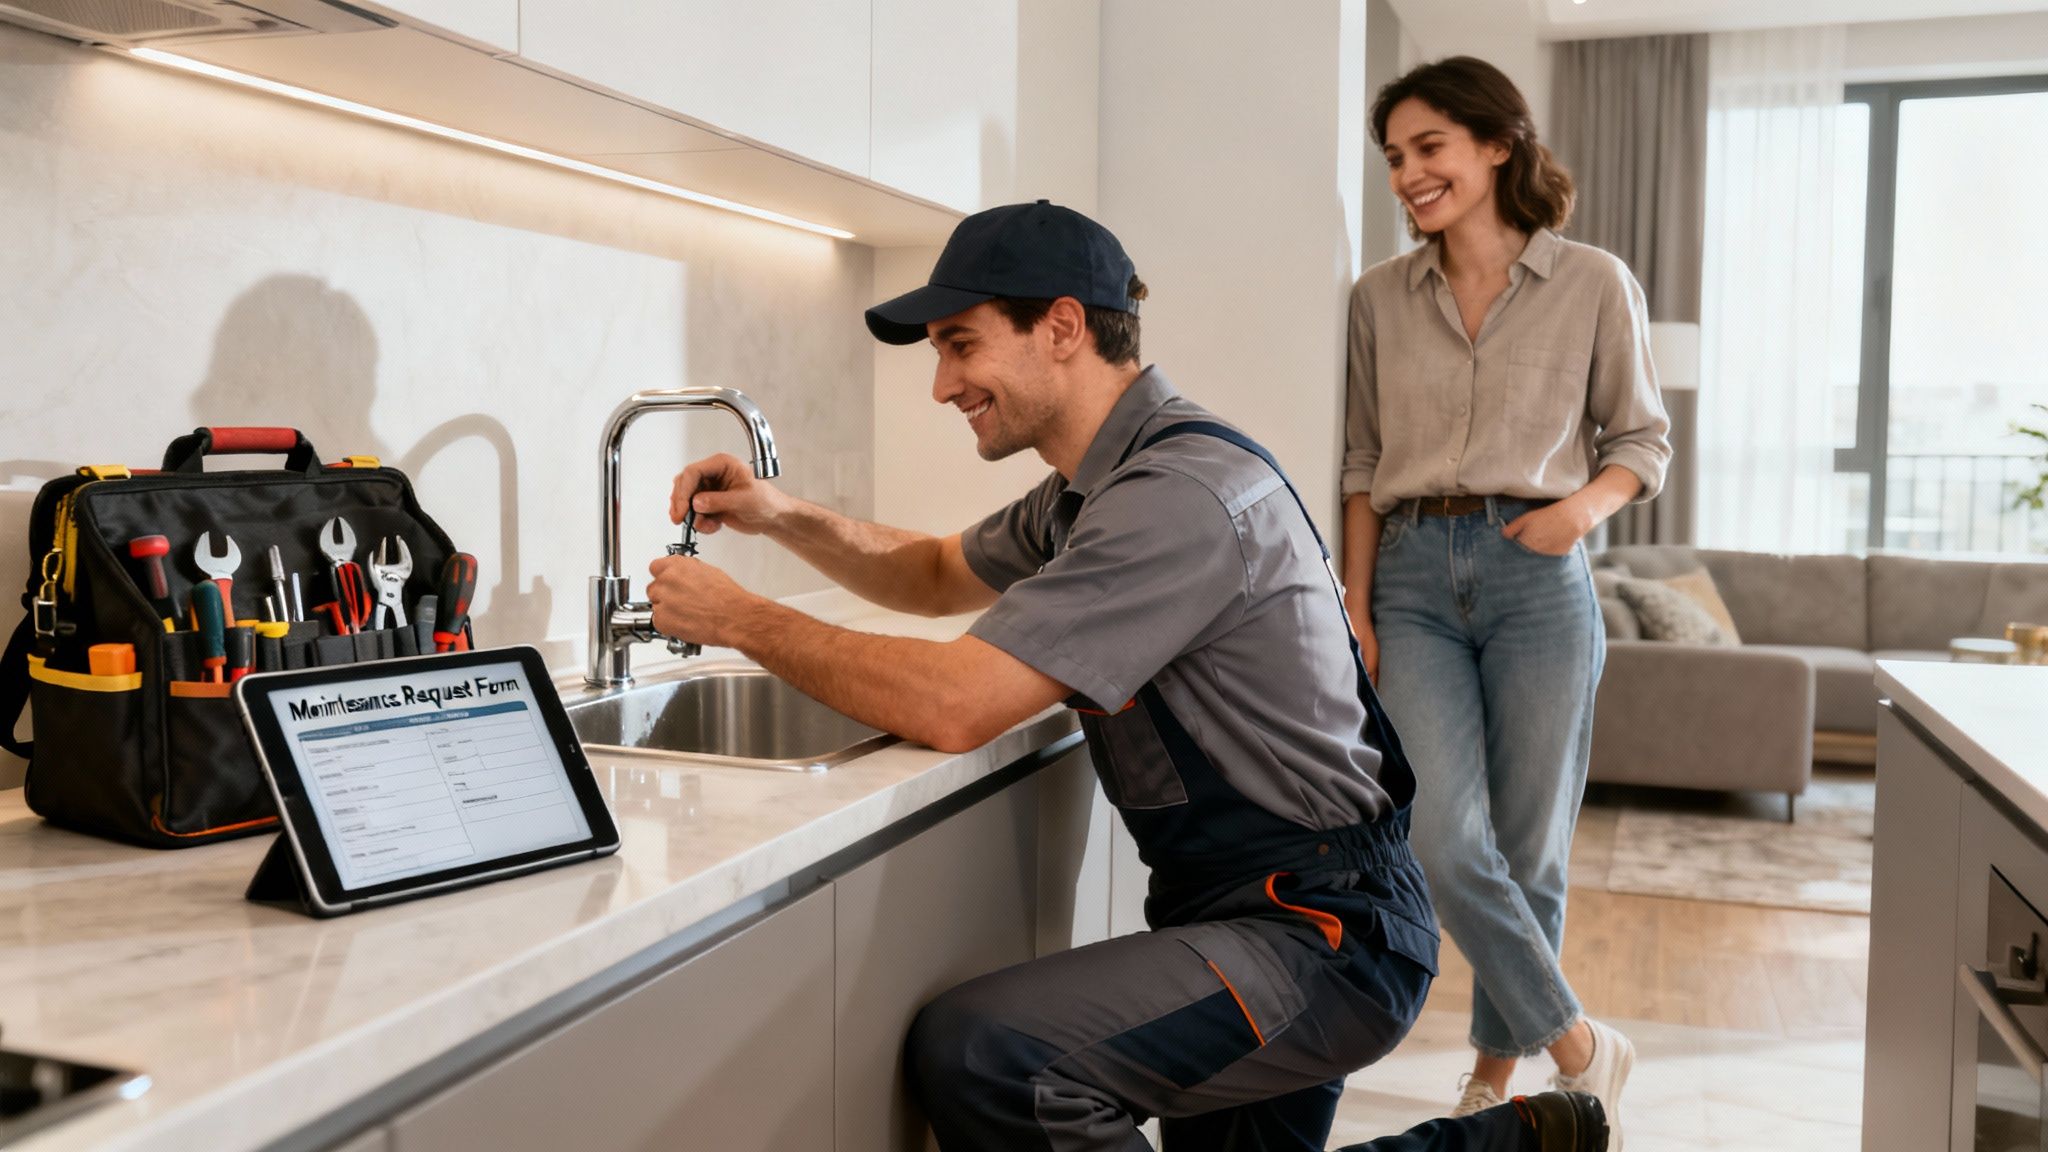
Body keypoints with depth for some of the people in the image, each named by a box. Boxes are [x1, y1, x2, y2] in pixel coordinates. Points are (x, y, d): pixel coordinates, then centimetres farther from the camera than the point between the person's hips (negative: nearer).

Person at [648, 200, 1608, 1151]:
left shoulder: (1181, 494, -23)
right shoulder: (1091, 488, 10)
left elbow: (955, 706, -27)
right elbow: (938, 576, 24)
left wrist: (742, 619, -14)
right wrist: (785, 517, 7)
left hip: (1321, 933, -10)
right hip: (1242, 908, 10)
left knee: (977, 1052, -27)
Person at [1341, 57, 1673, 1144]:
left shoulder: (1594, 284, 3)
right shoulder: (1381, 297, 10)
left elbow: (1643, 438, 10)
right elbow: (1364, 462, 12)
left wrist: (1589, 501, -11)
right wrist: (1355, 605, 4)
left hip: (1535, 574, -1)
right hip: (1413, 576, 2)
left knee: (1526, 850, 5)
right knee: (1447, 842, -11)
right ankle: (1579, 1046, 10)